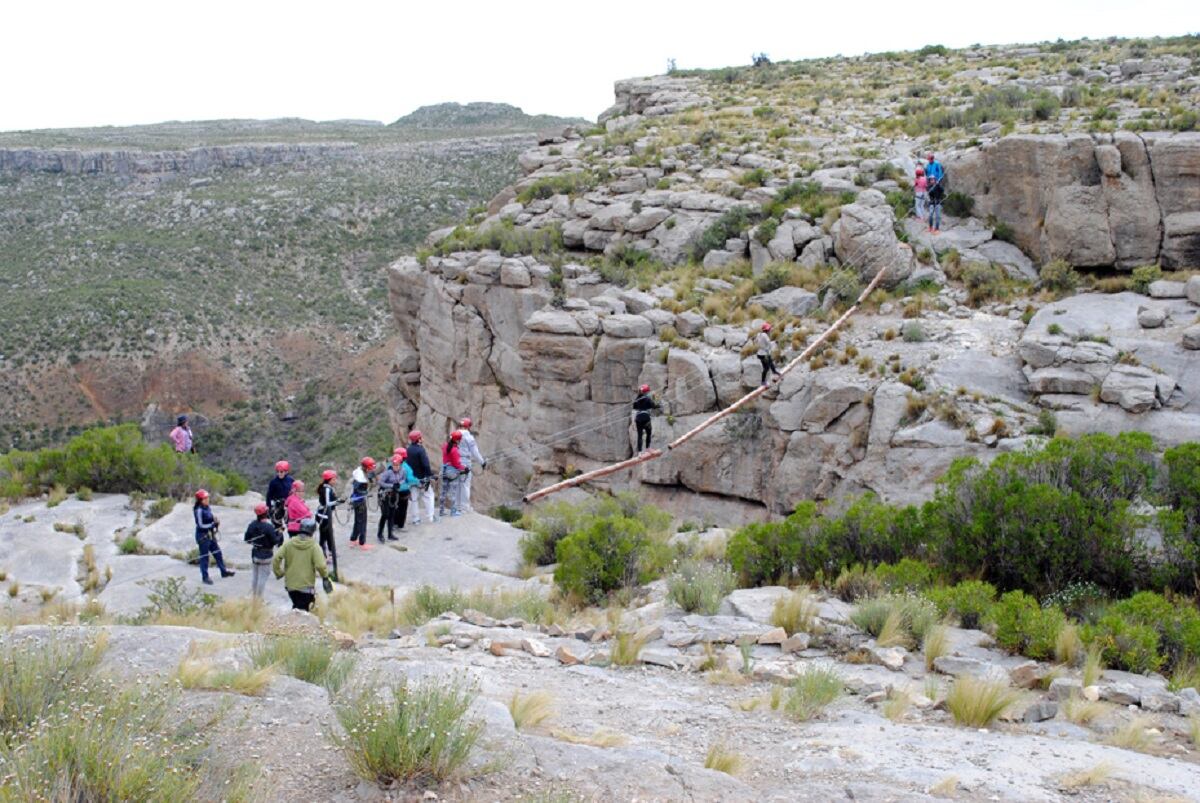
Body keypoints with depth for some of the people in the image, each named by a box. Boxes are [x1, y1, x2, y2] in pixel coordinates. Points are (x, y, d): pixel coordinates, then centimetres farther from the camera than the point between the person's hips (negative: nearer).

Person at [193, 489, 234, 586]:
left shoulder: (208, 508, 3)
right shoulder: (199, 510, -21)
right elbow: (200, 525, -21)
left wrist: (216, 521, -7)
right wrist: (213, 524, -20)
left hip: (210, 534, 8)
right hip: (203, 536, -8)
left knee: (217, 552, 17)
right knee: (204, 556, 4)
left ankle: (224, 571, 31)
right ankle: (205, 577, 17)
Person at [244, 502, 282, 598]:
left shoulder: (252, 525, -2)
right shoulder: (269, 527, -23)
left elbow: (247, 539, 4)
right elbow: (275, 541, -18)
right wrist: (280, 534, -2)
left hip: (255, 553, 7)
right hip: (265, 555, -7)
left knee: (255, 575, 20)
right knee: (263, 576, 2)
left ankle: (253, 595, 29)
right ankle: (259, 597, 7)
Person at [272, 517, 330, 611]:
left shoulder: (289, 543, -1)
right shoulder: (314, 546, -11)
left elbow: (276, 559, -6)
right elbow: (320, 565, -19)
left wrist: (278, 573, 8)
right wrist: (325, 576, -1)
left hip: (290, 585, 4)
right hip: (306, 586, -4)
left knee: (296, 606, 26)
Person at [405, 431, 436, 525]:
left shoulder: (408, 450, 3)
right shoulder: (420, 450, -17)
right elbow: (426, 464, -23)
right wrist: (430, 475, -18)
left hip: (412, 478, 6)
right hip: (422, 478, -6)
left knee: (415, 498, 12)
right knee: (428, 496, 6)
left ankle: (416, 519, 14)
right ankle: (430, 517, 4)